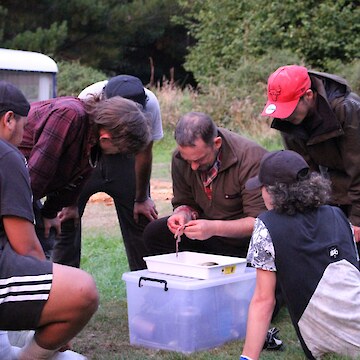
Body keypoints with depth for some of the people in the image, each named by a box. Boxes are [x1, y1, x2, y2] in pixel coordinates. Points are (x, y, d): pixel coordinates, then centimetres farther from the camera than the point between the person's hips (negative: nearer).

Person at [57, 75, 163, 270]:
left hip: (123, 158, 1)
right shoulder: (87, 100, -33)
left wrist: (141, 199, -4)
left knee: (140, 220, -5)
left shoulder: (150, 104, -28)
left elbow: (144, 153, -14)